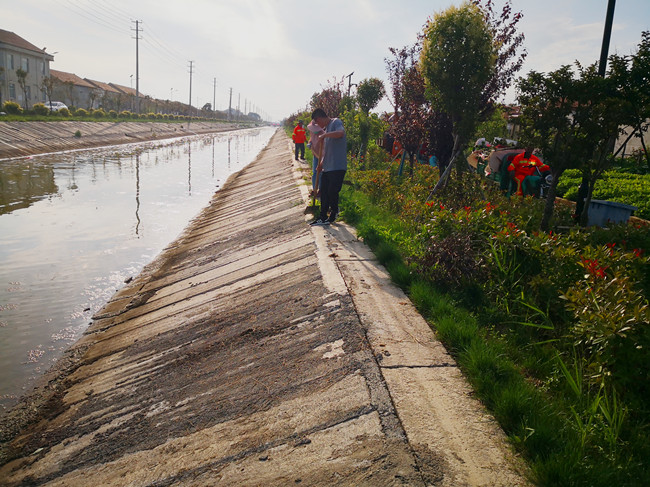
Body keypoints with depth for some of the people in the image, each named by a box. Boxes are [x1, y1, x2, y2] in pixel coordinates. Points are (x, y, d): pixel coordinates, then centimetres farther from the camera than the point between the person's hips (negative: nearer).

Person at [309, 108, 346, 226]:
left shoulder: (336, 122, -7)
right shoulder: (325, 128, 20)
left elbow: (341, 133, -31)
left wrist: (324, 135, -22)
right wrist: (321, 163, 18)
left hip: (337, 167, -9)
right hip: (326, 167, 9)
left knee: (332, 192, -3)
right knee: (323, 192, 10)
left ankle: (333, 215, 14)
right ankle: (323, 217, 18)